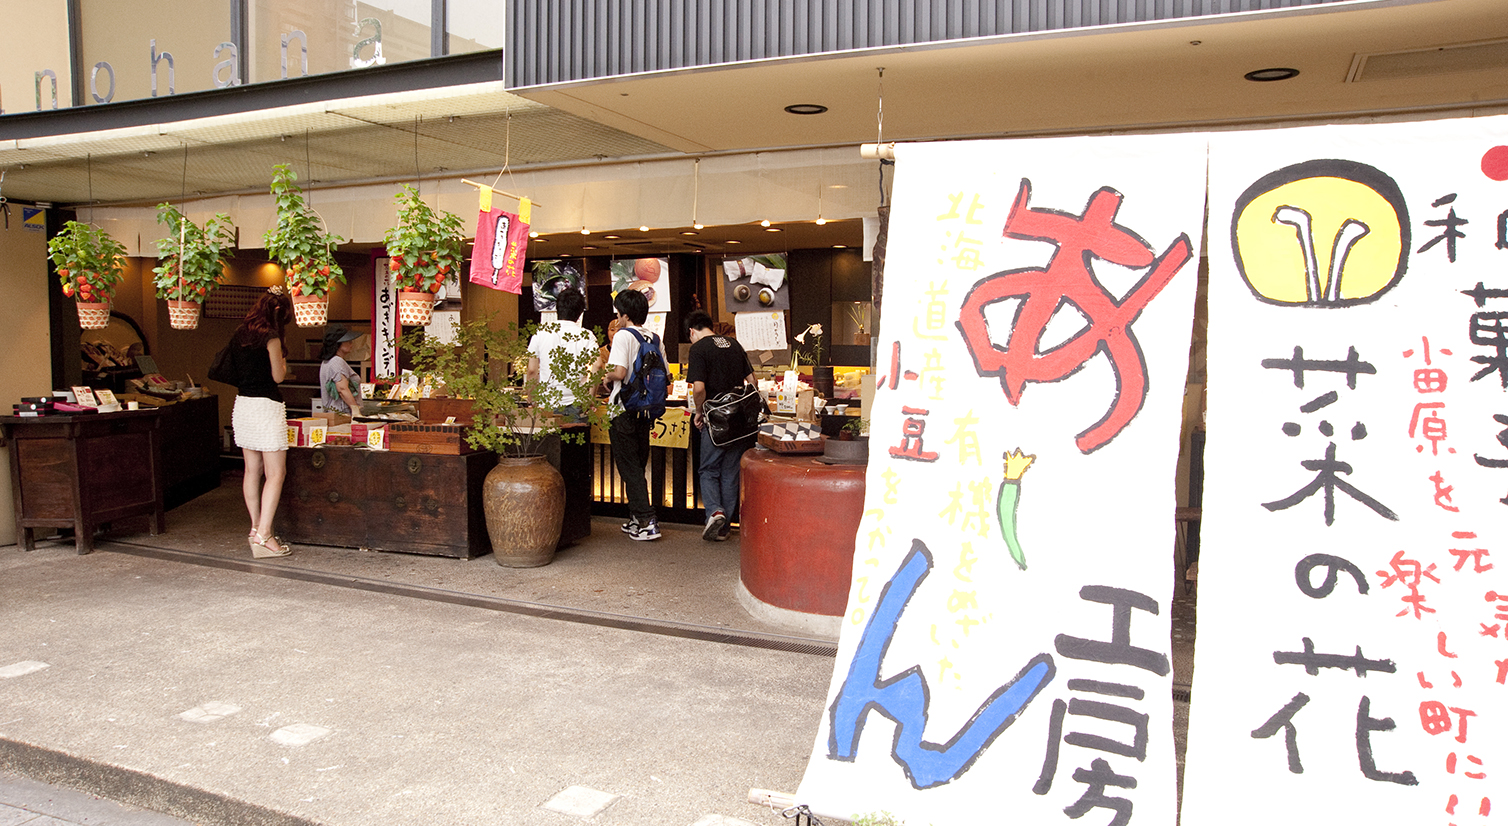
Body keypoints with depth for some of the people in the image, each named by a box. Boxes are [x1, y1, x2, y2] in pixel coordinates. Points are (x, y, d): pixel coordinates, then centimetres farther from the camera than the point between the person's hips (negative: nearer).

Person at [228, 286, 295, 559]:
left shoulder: (240, 334, 11)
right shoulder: (270, 336, -12)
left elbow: (235, 371, 18)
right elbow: (278, 375, -8)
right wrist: (282, 357, 6)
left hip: (243, 404, 9)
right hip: (266, 406, -9)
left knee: (253, 470, 13)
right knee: (276, 473, -6)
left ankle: (256, 529, 20)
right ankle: (263, 536, -10)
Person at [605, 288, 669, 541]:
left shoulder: (623, 336, -11)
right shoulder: (655, 339, 8)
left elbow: (619, 371, -22)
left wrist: (607, 377, -2)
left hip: (625, 409, -6)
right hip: (647, 409, 7)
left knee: (628, 466, -1)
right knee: (638, 465, 16)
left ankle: (646, 521, -7)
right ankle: (637, 518, 23)